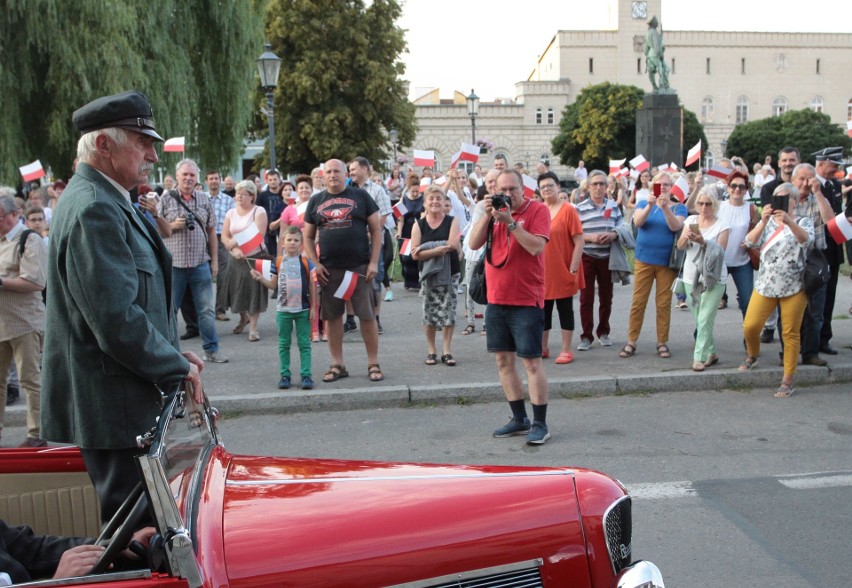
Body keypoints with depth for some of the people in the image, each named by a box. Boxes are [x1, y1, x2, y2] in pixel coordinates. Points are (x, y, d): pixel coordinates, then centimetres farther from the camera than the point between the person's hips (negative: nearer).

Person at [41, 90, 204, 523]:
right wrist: (177, 369, -13)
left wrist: (172, 354, 11)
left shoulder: (105, 202, 14)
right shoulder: (94, 211, -20)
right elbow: (116, 320, -25)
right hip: (114, 404, -10)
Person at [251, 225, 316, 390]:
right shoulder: (278, 262, 1)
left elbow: (312, 285, 1)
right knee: (284, 344, 9)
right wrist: (261, 278, -12)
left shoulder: (305, 262, -3)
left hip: (303, 309, -2)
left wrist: (313, 307, -1)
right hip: (283, 309, 2)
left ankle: (306, 375, 5)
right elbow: (273, 284, 6)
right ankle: (285, 375, 16)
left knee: (304, 344, 2)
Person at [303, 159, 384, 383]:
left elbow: (376, 230, 2)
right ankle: (337, 365, 17)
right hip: (329, 270, 3)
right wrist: (315, 264, -1)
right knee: (332, 316, 6)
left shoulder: (360, 196, 4)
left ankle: (373, 364, 10)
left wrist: (374, 262, -6)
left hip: (360, 267, -2)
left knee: (367, 315, 0)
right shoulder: (316, 202, 11)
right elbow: (308, 237, 13)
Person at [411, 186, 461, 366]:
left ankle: (446, 350, 10)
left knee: (448, 312, 0)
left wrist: (425, 247, -16)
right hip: (428, 274, 1)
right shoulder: (418, 225, 2)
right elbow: (415, 254, -7)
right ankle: (431, 351, 15)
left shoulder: (452, 221, 0)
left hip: (450, 273, -1)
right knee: (429, 312, 4)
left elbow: (453, 244, -16)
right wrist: (436, 251, -22)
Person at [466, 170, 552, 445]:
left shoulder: (537, 210, -5)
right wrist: (487, 214, -10)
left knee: (531, 362, -5)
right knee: (503, 360, 10)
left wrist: (510, 221, -21)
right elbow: (474, 243, 1)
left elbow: (536, 246, -19)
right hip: (496, 299, 6)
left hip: (526, 300, -6)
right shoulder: (495, 211, 11)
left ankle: (540, 424, 3)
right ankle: (519, 419, 21)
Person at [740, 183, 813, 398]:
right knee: (750, 326, -6)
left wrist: (789, 222, -37)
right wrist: (764, 221, -25)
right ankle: (752, 354, 26)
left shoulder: (803, 221, 4)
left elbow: (806, 239, -19)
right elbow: (751, 242, -8)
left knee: (790, 334, 0)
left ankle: (788, 381, 8)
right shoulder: (767, 222, 11)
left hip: (794, 288, -2)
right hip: (766, 285, 2)